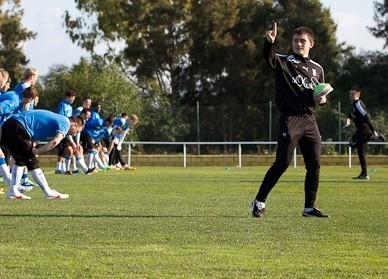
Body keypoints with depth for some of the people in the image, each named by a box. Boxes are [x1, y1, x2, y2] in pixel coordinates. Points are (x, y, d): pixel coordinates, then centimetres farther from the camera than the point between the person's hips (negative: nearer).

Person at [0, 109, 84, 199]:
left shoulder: (58, 119, 26)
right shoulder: (65, 123, -1)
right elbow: (55, 141, -18)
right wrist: (35, 152, -14)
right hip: (18, 128, -9)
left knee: (21, 161, 20)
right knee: (32, 162, -2)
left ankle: (13, 192, 19)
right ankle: (49, 193, 3)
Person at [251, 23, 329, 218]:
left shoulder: (317, 69, 16)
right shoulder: (283, 62, 1)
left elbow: (321, 96, 25)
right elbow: (268, 57, -21)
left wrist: (322, 100, 1)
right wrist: (269, 42, -42)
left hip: (309, 120, 5)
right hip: (290, 119, -5)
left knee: (314, 165, 2)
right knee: (282, 163, -11)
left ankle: (309, 207, 12)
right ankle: (259, 202, 0)